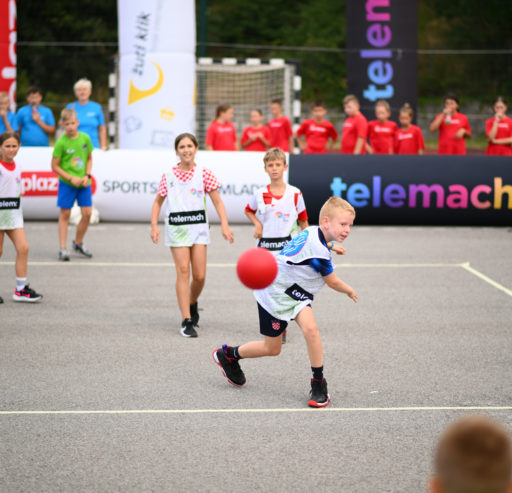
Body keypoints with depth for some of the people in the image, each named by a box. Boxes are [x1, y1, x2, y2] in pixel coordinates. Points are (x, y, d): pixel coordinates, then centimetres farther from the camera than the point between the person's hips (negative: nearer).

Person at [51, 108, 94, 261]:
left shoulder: (85, 138, 0)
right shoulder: (61, 143, -12)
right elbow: (55, 166, -8)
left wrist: (87, 175, -3)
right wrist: (71, 178, -14)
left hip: (83, 183, 4)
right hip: (66, 183, -4)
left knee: (87, 213, 1)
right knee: (65, 214, 2)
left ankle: (78, 243, 21)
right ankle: (62, 248, 8)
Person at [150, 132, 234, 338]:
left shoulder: (204, 173, 2)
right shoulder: (168, 176, 3)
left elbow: (217, 201, 4)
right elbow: (158, 201, 13)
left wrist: (224, 225, -6)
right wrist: (154, 226, 2)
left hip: (199, 226, 1)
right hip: (176, 227, -1)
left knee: (199, 276, -1)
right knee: (183, 271, -9)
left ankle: (192, 303, 31)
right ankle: (186, 321, -7)